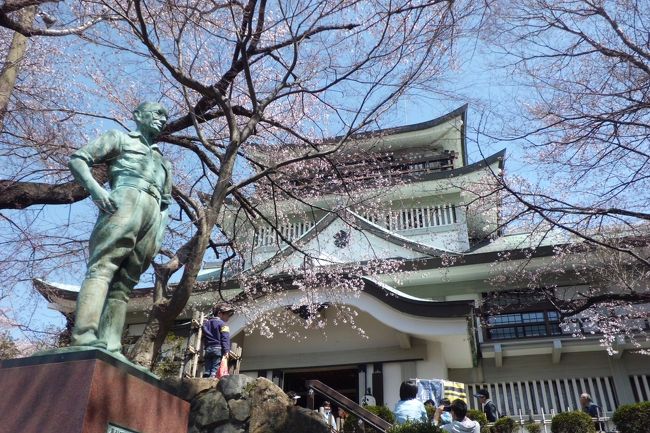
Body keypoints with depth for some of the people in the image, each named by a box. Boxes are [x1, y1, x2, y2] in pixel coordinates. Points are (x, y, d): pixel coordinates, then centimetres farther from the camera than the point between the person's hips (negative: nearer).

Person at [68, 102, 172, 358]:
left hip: (153, 215, 5)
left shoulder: (164, 162, 36)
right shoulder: (119, 138, 21)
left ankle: (110, 349, -15)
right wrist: (95, 188, -10)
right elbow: (77, 159, 10)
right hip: (126, 202, -5)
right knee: (102, 268, -21)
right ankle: (85, 339, -34)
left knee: (123, 285, -6)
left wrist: (160, 235, 12)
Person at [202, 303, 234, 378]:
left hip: (208, 349, 6)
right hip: (218, 349, -6)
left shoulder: (206, 323, 19)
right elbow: (225, 338, -11)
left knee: (207, 371, 6)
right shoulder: (222, 324, -3)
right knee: (215, 370, -11)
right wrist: (226, 350, -16)